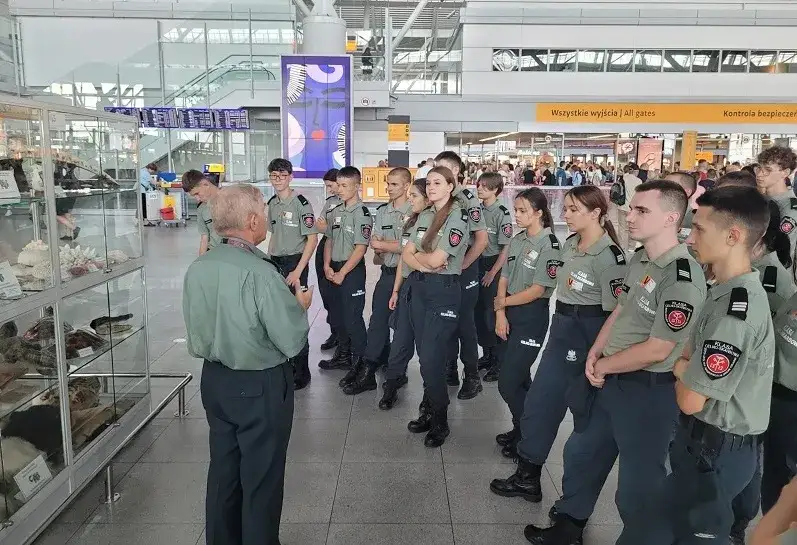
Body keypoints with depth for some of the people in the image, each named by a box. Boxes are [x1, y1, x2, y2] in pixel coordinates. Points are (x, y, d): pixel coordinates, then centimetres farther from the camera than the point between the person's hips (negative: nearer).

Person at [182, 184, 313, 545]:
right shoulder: (261, 273, -25)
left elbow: (196, 329, 8)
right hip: (260, 386, -7)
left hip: (214, 380, 7)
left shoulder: (197, 268, -3)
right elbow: (292, 342, -21)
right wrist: (300, 306, -2)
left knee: (223, 470, 21)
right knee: (261, 479, 10)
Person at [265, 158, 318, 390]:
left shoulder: (301, 203, -13)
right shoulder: (271, 203, 9)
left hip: (294, 263, -7)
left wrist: (298, 271, -17)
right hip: (275, 263, 7)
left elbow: (312, 238, -14)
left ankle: (301, 372, 12)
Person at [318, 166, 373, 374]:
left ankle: (360, 362, 11)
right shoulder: (334, 212, 9)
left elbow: (360, 248, -16)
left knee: (353, 318, -3)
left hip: (352, 270, -7)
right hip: (334, 270, 8)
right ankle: (343, 356, 32)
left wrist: (342, 273, -14)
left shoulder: (362, 214, -13)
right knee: (337, 316, 16)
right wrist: (327, 266, 2)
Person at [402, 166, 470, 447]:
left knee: (431, 357, -7)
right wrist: (424, 264, -13)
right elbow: (406, 254, 7)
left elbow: (437, 259, -18)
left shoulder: (458, 216, -10)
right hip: (419, 288, 7)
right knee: (423, 353, 11)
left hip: (444, 291, -7)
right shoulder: (424, 216, 13)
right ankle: (429, 409, 26)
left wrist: (416, 254, 1)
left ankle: (440, 420, 10)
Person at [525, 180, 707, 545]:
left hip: (649, 391, -9)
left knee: (638, 482, 9)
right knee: (582, 454, 23)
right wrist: (594, 353, 0)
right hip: (611, 381, 9)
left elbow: (656, 350, -23)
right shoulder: (638, 259, 3)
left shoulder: (682, 279, -24)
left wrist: (603, 366, -11)